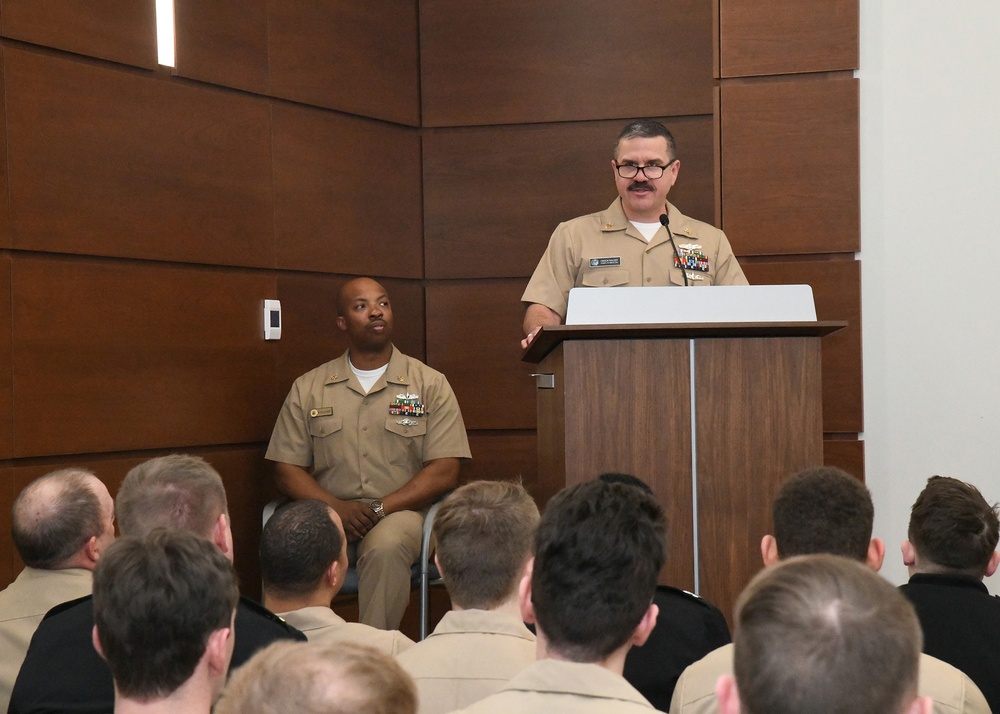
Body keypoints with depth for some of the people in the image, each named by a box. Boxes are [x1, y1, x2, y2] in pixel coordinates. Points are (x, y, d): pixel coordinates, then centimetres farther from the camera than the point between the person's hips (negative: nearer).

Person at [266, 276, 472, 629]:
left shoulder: (430, 384, 9)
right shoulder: (307, 388, 14)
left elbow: (444, 471, 1)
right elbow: (287, 470, 9)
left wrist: (379, 509, -11)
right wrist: (337, 507, -10)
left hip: (399, 511, -1)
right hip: (330, 511, 1)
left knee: (386, 546, -37)